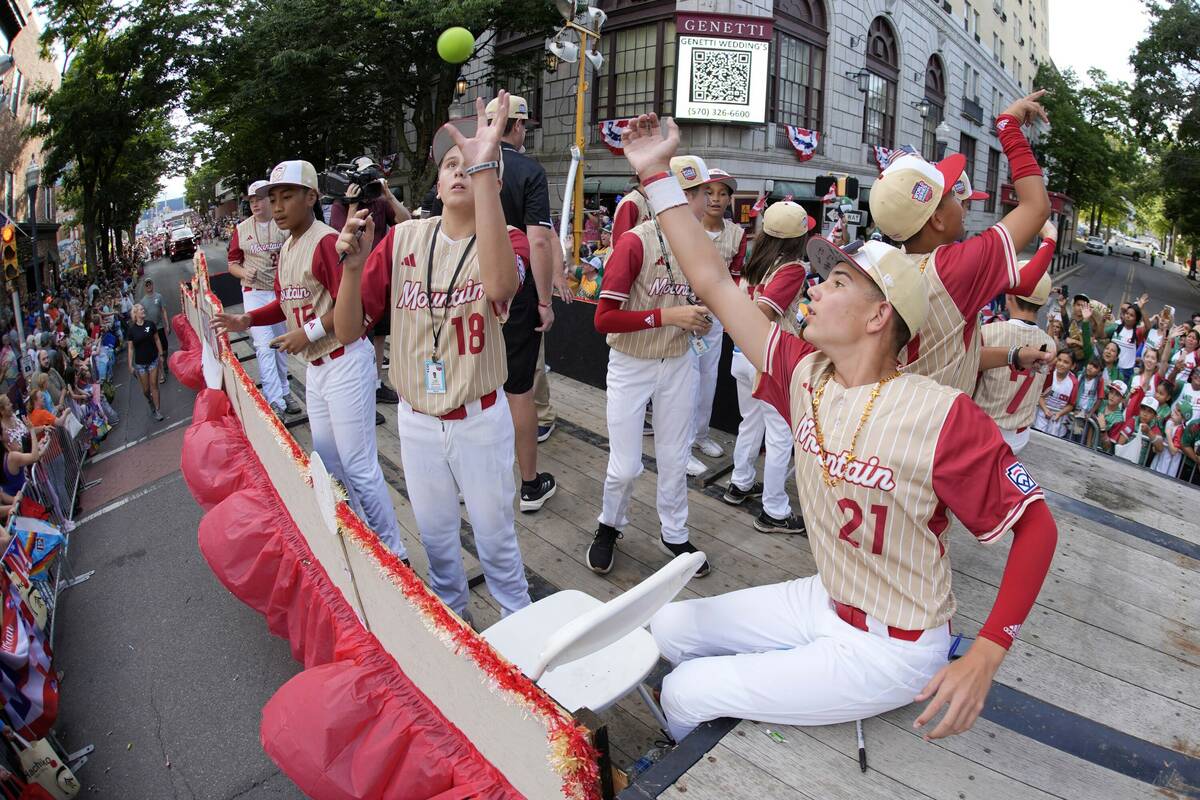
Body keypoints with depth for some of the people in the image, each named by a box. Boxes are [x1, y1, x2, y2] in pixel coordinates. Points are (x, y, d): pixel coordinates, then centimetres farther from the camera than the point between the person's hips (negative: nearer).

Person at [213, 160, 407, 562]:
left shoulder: (326, 241, -16)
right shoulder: (287, 247, 13)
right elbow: (285, 301, 20)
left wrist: (309, 333, -20)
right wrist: (246, 320, 6)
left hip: (344, 361, -10)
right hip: (315, 366, 10)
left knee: (358, 465, -4)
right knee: (329, 461, 18)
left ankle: (393, 552, 10)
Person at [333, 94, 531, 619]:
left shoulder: (507, 239, -11)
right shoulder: (403, 238, -2)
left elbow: (500, 286, -39)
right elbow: (348, 330, -3)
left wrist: (484, 169, -41)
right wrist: (353, 265, -22)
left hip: (480, 418, -3)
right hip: (417, 419, 3)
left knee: (495, 537, 12)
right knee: (435, 536, 21)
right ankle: (452, 617, 47)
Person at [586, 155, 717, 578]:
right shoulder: (635, 242, -18)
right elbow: (604, 318, -22)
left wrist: (701, 322, -4)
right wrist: (667, 315, -27)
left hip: (679, 364, 5)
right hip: (631, 365, -5)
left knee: (675, 459, 16)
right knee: (625, 466, 2)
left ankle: (674, 534, 37)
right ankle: (609, 526, 32)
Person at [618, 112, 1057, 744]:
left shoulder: (941, 415, -27)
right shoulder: (805, 374, -8)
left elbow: (1036, 524, -17)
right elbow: (713, 281, -7)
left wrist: (986, 654, -22)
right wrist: (656, 172, -7)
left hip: (890, 650, -6)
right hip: (823, 600, 6)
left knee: (685, 694, -5)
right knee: (670, 627, 10)